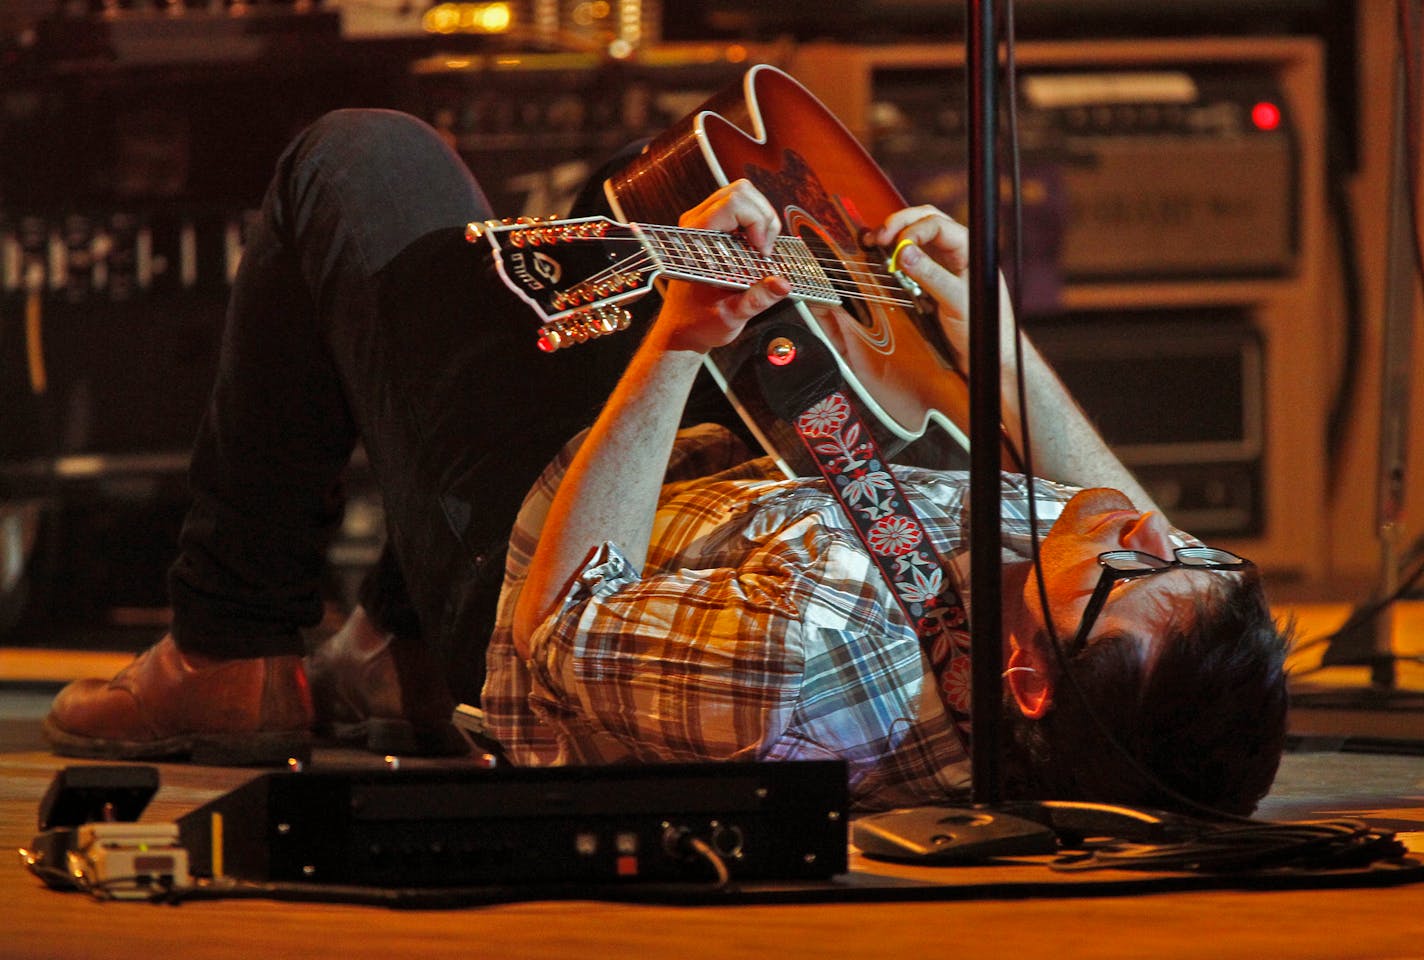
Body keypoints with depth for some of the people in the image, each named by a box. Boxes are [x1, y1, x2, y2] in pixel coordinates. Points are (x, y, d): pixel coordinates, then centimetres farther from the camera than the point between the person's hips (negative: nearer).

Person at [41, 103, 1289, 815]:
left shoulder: (809, 661, -49)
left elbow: (555, 637, -29)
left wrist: (681, 337, -29)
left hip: (529, 566, -6)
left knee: (365, 162, 9)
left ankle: (231, 660, 21)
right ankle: (395, 661, 33)